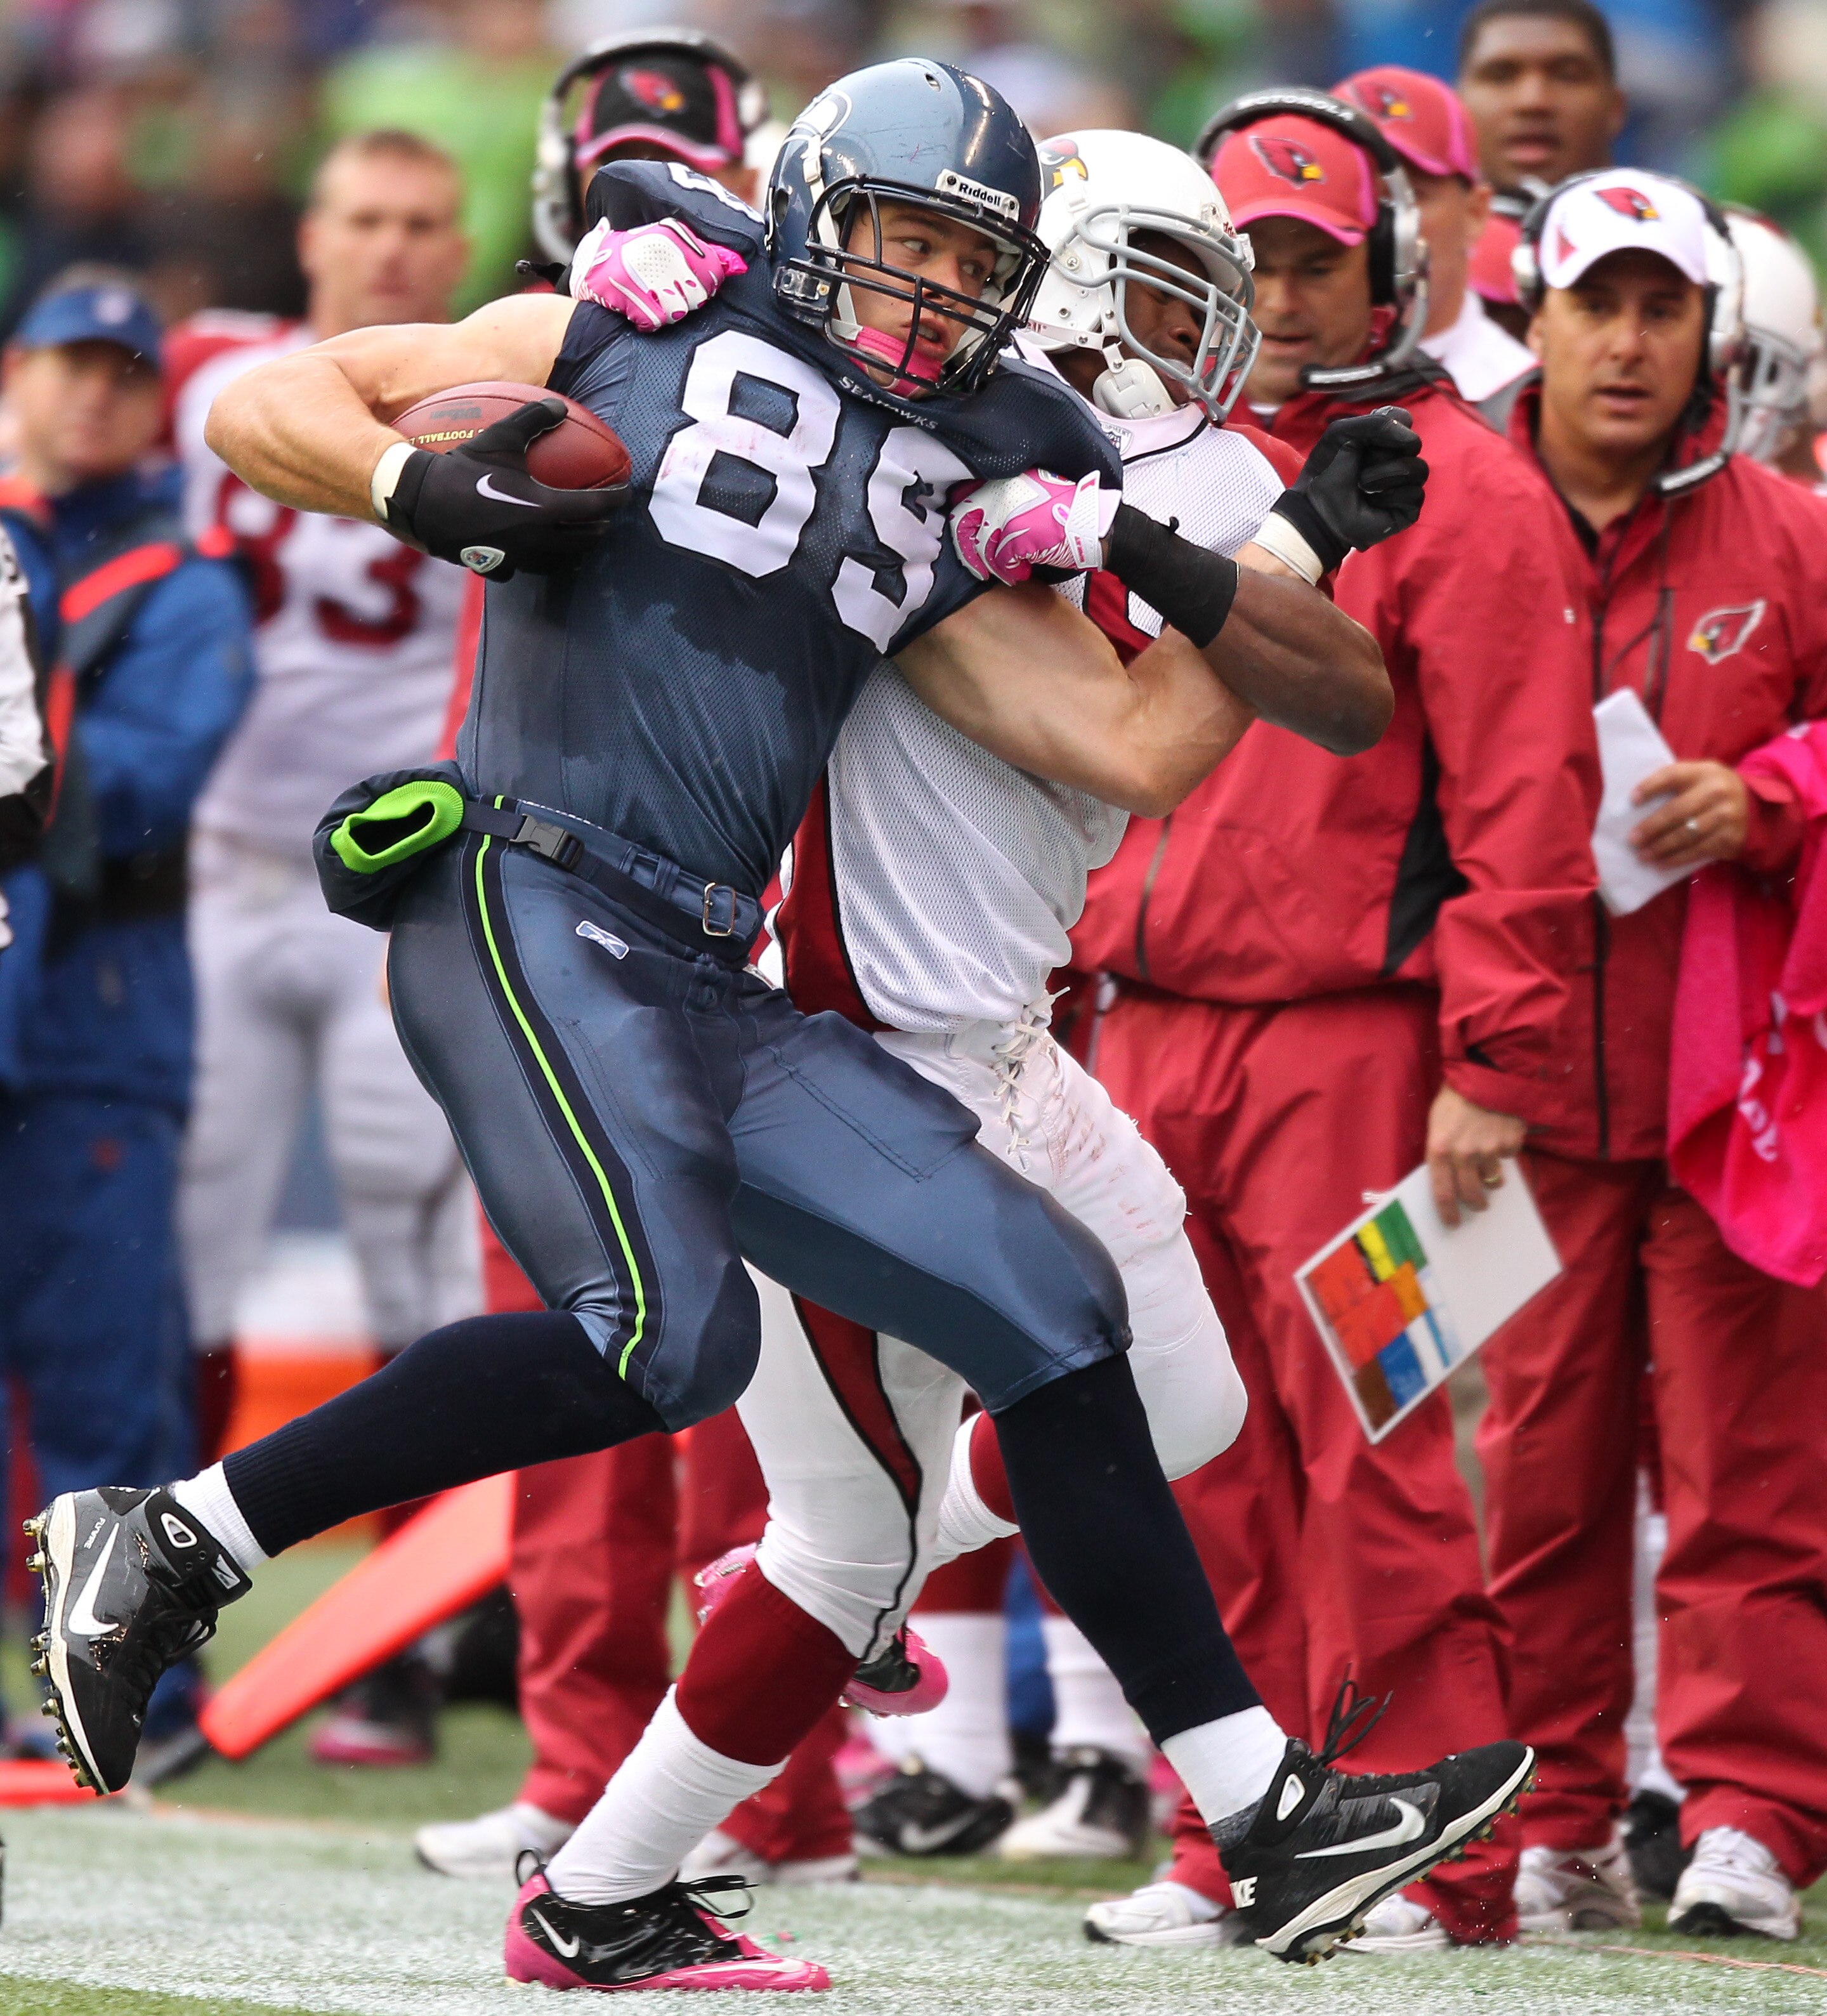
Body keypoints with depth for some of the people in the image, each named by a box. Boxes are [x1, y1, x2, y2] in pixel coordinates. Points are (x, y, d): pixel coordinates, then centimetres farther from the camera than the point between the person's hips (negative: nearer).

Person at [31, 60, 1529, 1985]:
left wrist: (1210, 578, 3)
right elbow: (258, 403, 4)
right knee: (667, 1338, -29)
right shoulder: (623, 349, 4)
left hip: (712, 998, 7)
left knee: (1050, 1315, 1)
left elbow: (1135, 744, 16)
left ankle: (1272, 1821, 5)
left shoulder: (929, 532, 20)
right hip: (529, 908, -7)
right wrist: (430, 490, -13)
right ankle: (169, 1541, -17)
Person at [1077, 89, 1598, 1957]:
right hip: (1153, 1033, 6)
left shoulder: (1456, 490, -4)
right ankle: (1237, 1847, 13)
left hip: (1345, 1039, -6)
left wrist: (1494, 1062, -14)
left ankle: (1430, 1856, -1)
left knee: (1368, 1460, -7)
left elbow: (1522, 798, -9)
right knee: (1203, 1469, 7)